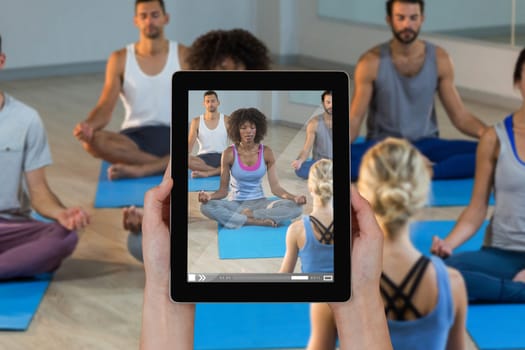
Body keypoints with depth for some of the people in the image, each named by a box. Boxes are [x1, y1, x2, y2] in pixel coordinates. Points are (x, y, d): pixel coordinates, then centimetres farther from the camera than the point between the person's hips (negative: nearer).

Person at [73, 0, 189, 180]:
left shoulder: (184, 56, 2)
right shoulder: (120, 59, 3)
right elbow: (105, 109, -5)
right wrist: (89, 125, -28)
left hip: (175, 135, -1)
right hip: (135, 137, 1)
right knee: (91, 141, -32)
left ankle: (139, 169, -40)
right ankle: (169, 163, -29)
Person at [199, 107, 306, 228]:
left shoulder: (266, 152, -2)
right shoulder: (229, 154, -6)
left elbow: (275, 187, -4)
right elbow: (223, 190, -4)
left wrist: (294, 197, -23)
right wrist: (209, 195, -27)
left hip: (259, 203, 1)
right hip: (236, 203, -1)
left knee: (295, 207, -26)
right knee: (206, 206, -34)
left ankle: (248, 215, -23)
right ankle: (258, 221, -31)